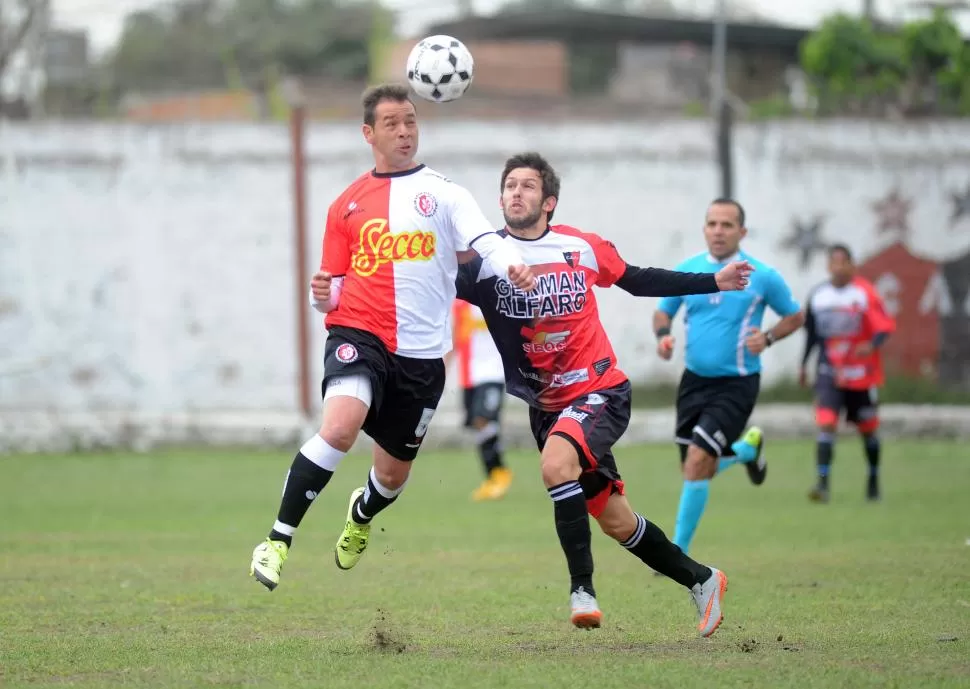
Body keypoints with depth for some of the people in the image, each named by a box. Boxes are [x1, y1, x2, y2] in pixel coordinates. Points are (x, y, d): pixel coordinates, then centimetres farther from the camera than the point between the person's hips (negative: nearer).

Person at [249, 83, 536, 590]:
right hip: (359, 334, -1)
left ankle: (360, 516, 52)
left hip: (422, 353, 1)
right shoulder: (347, 205, 10)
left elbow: (486, 241, -12)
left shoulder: (443, 192, 6)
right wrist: (323, 296, -9)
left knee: (393, 474, 14)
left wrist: (513, 267, -34)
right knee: (340, 427, -31)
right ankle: (277, 541, -24)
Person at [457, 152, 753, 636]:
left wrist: (714, 282, 16)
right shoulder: (486, 258, -7)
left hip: (601, 391, -2)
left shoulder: (580, 247, -2)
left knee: (556, 463, -32)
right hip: (545, 404, 3)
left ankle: (582, 589, -25)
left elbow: (637, 280, 13)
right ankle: (702, 581, 31)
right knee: (616, 523, 10)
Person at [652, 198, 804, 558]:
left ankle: (679, 551, -6)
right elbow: (663, 311, 14)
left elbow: (795, 315, 5)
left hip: (736, 383, -5)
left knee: (698, 460, -18)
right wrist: (662, 335, -9)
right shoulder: (686, 271, 1)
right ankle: (749, 448, 43)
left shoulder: (762, 276, -7)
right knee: (694, 469, 10)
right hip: (694, 380, 5)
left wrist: (768, 337, -13)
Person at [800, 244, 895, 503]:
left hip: (861, 373, -2)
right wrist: (804, 365, 18)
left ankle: (873, 479, 34)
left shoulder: (865, 293, -10)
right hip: (830, 372, 2)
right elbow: (812, 333, 16)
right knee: (825, 423, -16)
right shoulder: (817, 296, 2)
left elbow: (885, 326, -15)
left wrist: (873, 345, -34)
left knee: (868, 428, 12)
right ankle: (823, 483, -20)